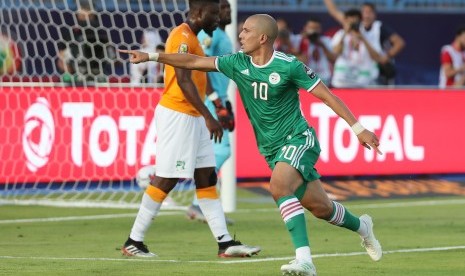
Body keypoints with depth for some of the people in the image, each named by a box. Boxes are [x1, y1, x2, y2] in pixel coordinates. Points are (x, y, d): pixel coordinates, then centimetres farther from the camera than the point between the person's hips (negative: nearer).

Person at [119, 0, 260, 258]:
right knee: (166, 179, -7)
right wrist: (208, 116, -27)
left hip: (192, 117, 10)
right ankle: (134, 241, 0)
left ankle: (225, 242, 6)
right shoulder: (182, 37, -14)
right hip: (177, 114, -10)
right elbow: (183, 80, -23)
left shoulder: (191, 37, 17)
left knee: (207, 177, 7)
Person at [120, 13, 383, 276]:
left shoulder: (288, 66, -15)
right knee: (320, 207, 8)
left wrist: (358, 128, -12)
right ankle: (361, 226, 39)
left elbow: (327, 95, -10)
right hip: (271, 148, 6)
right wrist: (151, 56, 3)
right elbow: (194, 62, 6)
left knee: (279, 186, -31)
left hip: (298, 139, -6)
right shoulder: (239, 64, 2)